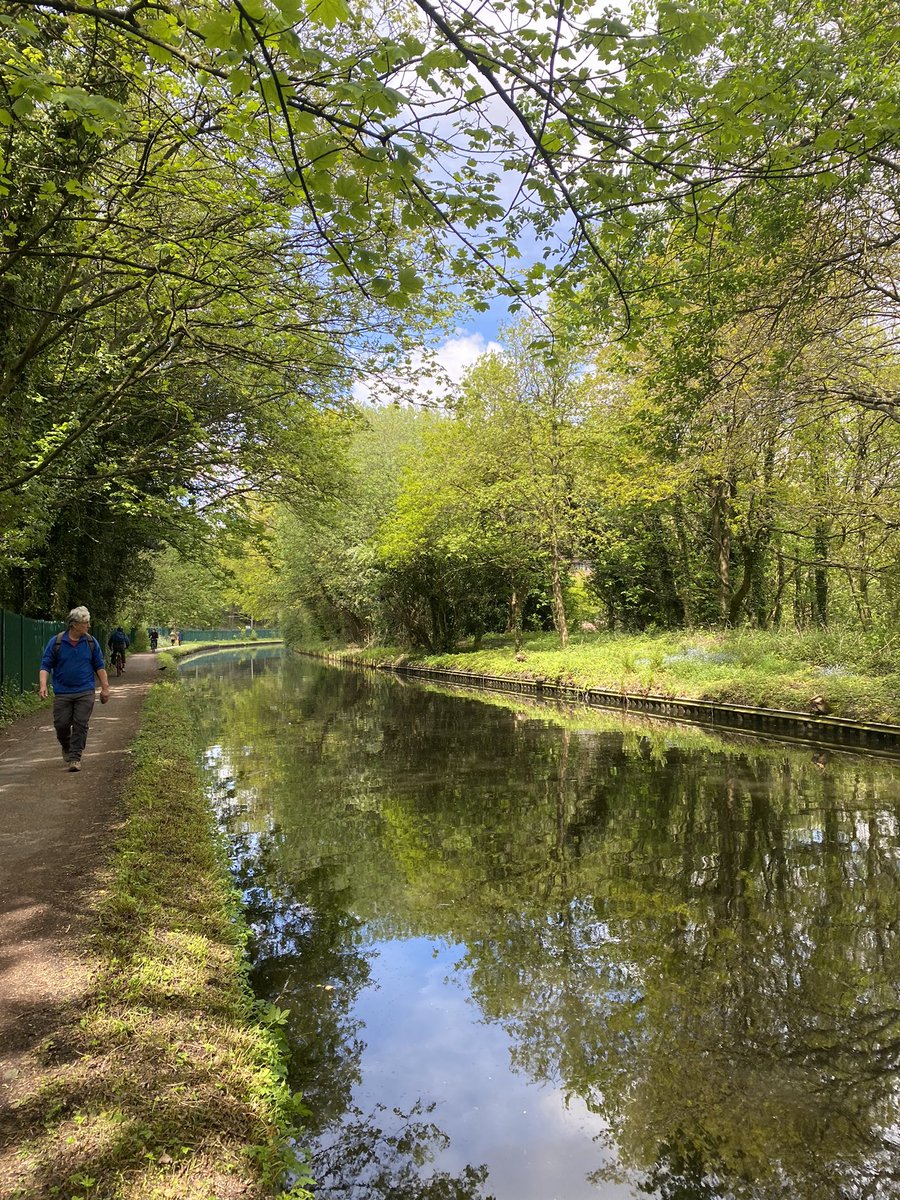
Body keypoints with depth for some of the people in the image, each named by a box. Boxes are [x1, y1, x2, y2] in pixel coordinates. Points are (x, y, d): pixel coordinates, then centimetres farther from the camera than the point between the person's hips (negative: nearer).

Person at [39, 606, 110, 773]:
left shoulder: (91, 642, 3)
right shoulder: (56, 642, -3)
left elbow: (99, 666, 9)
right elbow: (46, 665, -1)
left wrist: (105, 688, 6)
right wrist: (43, 685, -15)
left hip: (85, 693, 0)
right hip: (62, 693, 0)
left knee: (80, 725, -4)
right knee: (61, 724, 5)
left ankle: (75, 758, 3)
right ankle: (66, 749, 33)